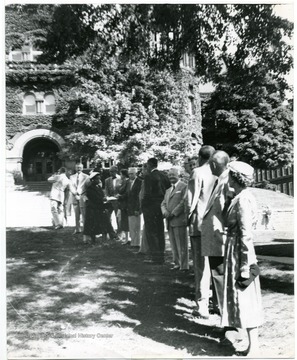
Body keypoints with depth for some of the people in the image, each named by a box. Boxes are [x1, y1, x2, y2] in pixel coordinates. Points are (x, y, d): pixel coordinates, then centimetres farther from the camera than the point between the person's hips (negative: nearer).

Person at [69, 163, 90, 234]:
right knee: (76, 214, 5)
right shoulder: (72, 177, 15)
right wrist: (75, 194, -7)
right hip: (74, 196, 3)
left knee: (84, 214, -7)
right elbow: (71, 187, 8)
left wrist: (84, 196, -9)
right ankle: (77, 229, 10)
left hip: (83, 197, -3)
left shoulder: (85, 176, 6)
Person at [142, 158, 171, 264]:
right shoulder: (164, 176, 8)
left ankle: (155, 257, -2)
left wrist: (143, 206, -6)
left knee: (151, 232, -2)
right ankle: (161, 256, 18)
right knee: (160, 232, 12)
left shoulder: (149, 177, -12)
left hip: (151, 207, -7)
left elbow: (147, 193, -16)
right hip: (161, 207, 7)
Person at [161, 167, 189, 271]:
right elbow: (163, 203, 19)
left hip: (179, 220, -7)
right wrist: (165, 212, -2)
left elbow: (184, 202, -12)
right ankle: (177, 263, 18)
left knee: (181, 245, -4)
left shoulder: (184, 187, -2)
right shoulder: (168, 190, 24)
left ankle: (184, 266, 1)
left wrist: (174, 213, -13)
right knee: (173, 245, 10)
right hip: (170, 222, 8)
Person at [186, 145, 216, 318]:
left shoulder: (198, 172, -8)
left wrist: (189, 217, 3)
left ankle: (202, 305, 4)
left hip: (200, 224, -4)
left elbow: (191, 200, -12)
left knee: (201, 265, 2)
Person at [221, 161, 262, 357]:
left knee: (245, 299, -1)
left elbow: (246, 235, -21)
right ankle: (253, 344, 28)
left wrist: (245, 266, -19)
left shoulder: (242, 200, -19)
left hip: (240, 252, -9)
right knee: (245, 300, 16)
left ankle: (253, 349, 11)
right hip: (236, 251, 9)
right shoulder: (243, 197, 10)